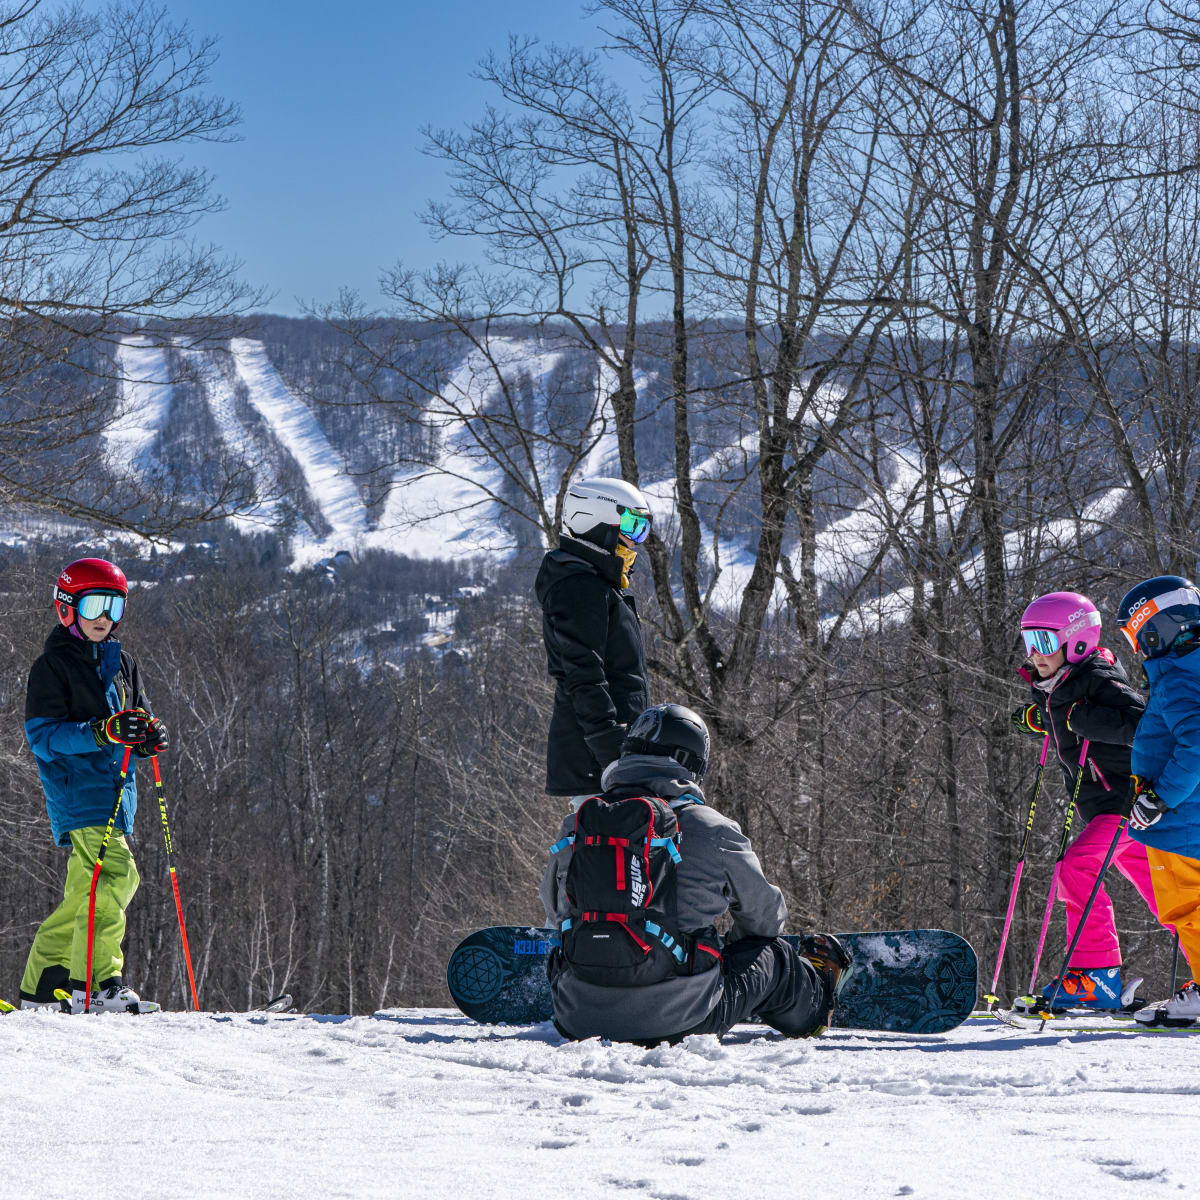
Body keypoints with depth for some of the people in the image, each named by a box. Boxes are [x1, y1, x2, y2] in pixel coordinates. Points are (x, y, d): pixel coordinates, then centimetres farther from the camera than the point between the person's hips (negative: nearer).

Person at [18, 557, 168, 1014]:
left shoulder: (120, 662, 19)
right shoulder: (53, 665, -2)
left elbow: (140, 719, 24)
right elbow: (42, 736, -11)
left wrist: (151, 737, -1)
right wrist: (102, 732, -24)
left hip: (116, 788, 8)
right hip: (77, 786, -8)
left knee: (89, 886, 9)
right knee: (114, 870, -23)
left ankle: (41, 985, 17)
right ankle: (99, 983, -26)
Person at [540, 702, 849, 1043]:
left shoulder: (573, 828, 4)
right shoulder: (712, 830, -3)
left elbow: (555, 914, 21)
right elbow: (764, 915, 13)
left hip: (579, 1018, 3)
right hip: (678, 1018, -2)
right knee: (773, 958, 23)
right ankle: (812, 1004, 53)